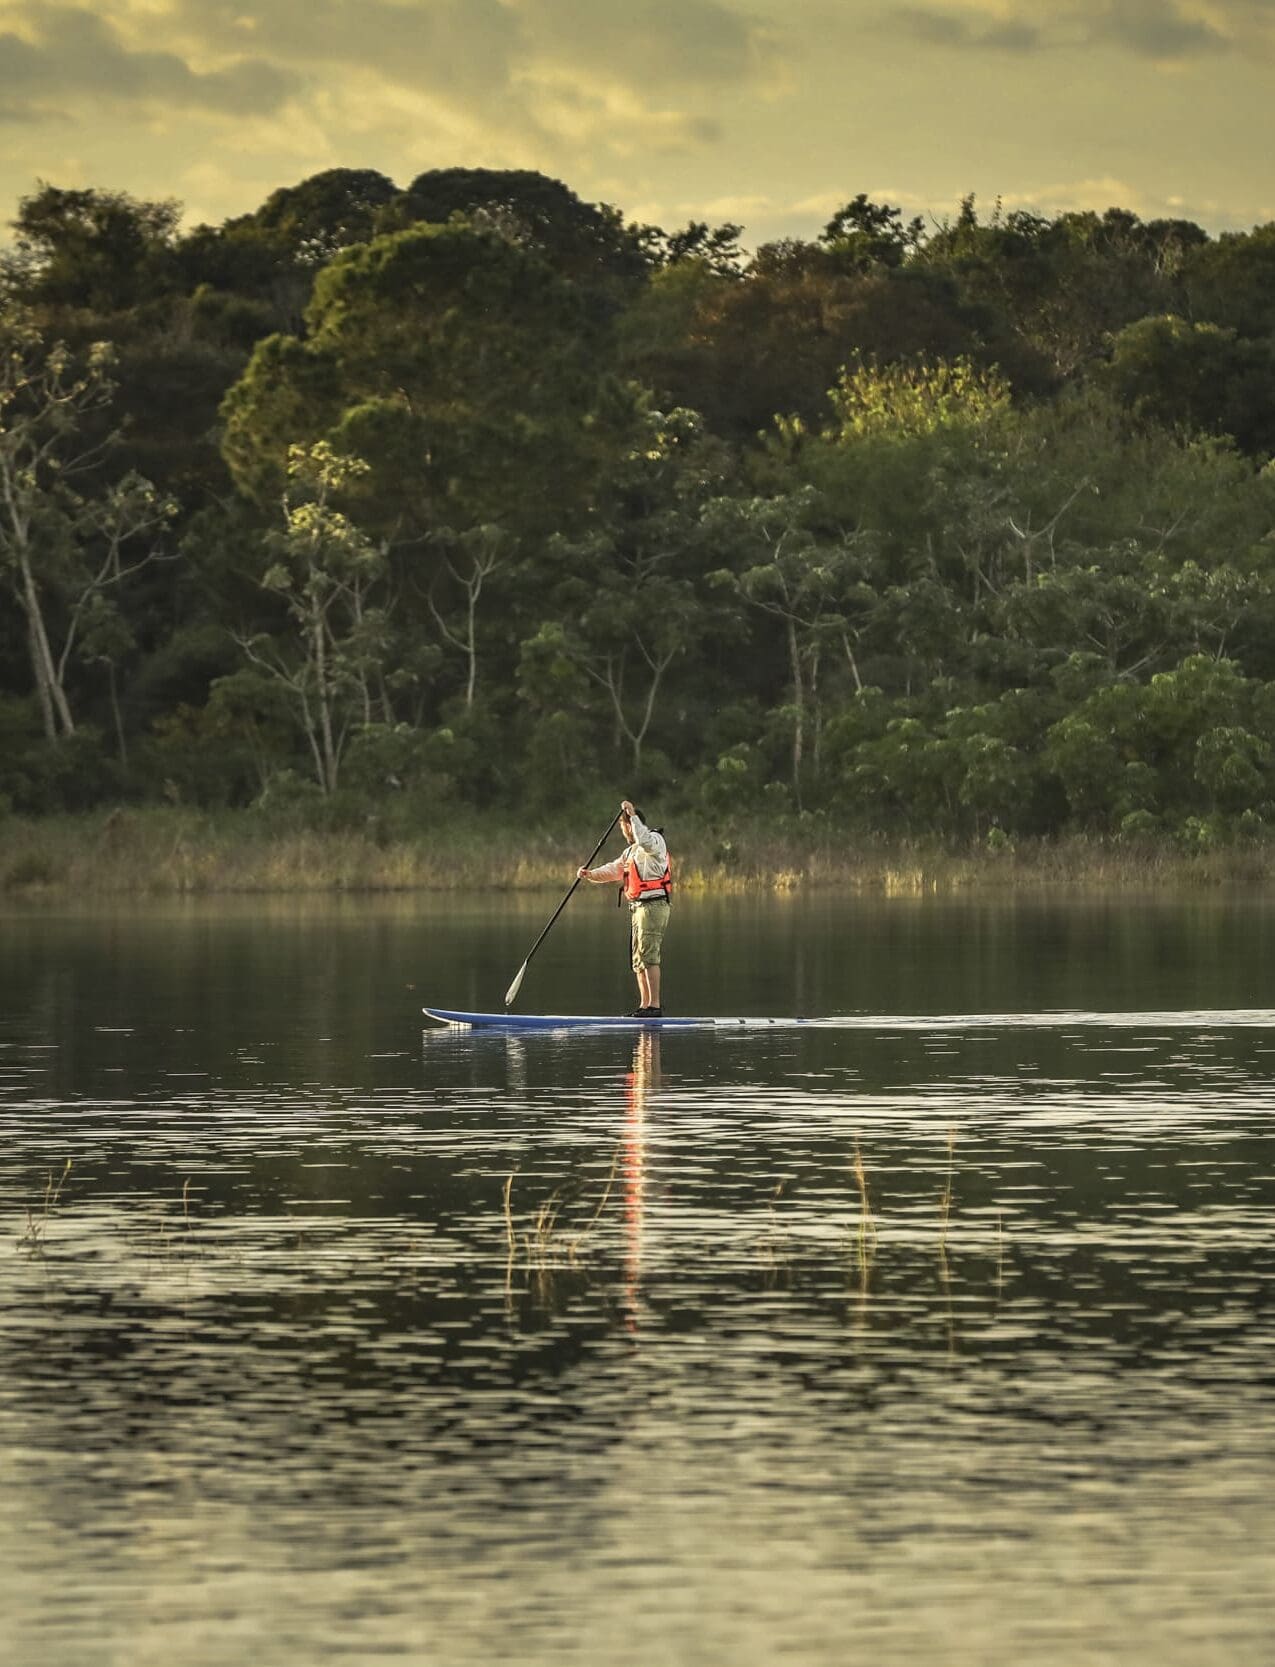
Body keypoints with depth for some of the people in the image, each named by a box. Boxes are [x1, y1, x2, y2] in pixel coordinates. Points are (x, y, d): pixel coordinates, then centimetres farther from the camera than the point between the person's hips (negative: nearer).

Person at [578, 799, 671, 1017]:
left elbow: (646, 842, -30)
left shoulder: (655, 840, -5)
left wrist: (632, 814, -27)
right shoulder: (631, 851, 25)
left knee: (648, 956, -16)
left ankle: (655, 1006, -20)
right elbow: (613, 871, 18)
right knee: (639, 960, 10)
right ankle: (644, 1006, 14)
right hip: (638, 908, 10)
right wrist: (590, 874, 2)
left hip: (654, 906, -10)